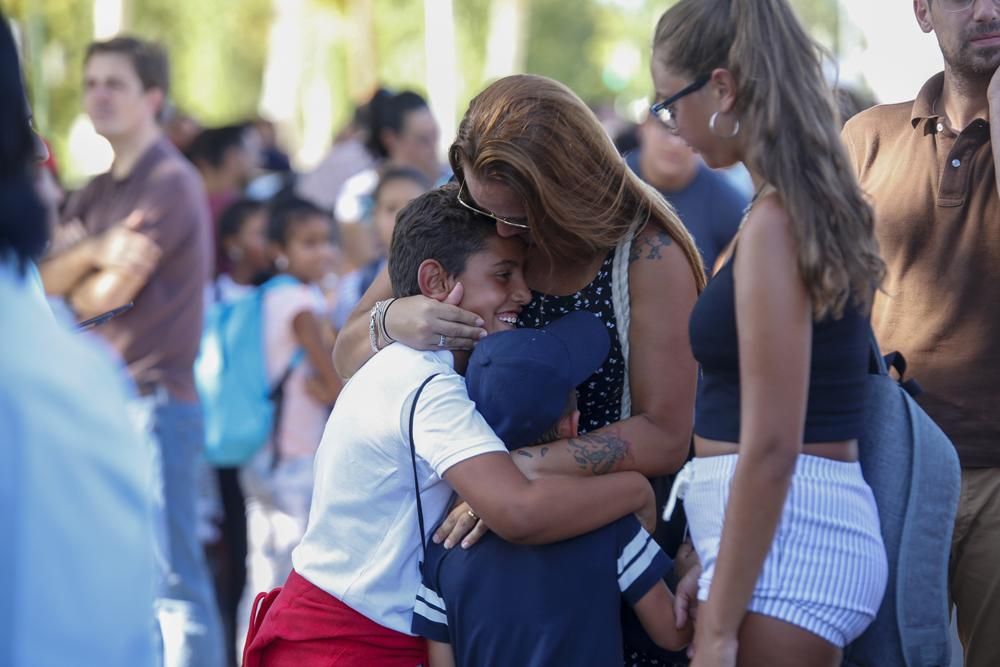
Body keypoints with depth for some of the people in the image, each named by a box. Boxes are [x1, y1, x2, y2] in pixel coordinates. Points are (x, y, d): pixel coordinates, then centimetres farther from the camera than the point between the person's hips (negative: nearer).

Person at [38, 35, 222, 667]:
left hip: (153, 401, -9)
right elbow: (45, 279, 5)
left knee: (172, 581, -8)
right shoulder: (101, 190, 17)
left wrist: (71, 281, 8)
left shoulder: (170, 183, -9)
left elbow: (105, 296, -13)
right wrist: (93, 252, -15)